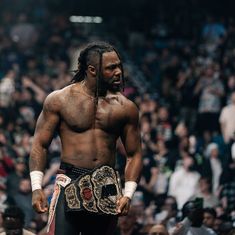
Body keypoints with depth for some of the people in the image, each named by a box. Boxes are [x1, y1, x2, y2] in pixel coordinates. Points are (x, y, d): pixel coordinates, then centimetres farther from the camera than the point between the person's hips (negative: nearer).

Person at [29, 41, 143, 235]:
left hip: (107, 189, 3)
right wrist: (36, 187, -9)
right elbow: (40, 145, 2)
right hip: (69, 186, -3)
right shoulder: (59, 100, 1)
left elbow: (134, 154, 10)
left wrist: (128, 194, -3)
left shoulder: (125, 108, 6)